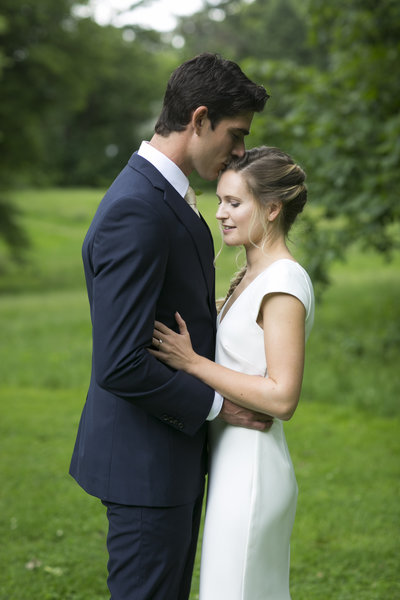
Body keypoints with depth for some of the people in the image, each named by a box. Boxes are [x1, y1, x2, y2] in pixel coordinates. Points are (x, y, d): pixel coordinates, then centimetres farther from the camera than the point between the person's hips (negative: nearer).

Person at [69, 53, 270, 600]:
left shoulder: (160, 196, 10)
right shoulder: (134, 213, -24)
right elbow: (121, 366, -28)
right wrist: (217, 404, -17)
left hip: (176, 451, 10)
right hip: (144, 460, -10)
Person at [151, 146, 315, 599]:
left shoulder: (284, 282, -17)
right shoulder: (250, 276, 12)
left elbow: (282, 397, -22)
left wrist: (192, 362, -21)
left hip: (251, 468, -9)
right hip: (232, 459, 9)